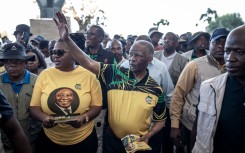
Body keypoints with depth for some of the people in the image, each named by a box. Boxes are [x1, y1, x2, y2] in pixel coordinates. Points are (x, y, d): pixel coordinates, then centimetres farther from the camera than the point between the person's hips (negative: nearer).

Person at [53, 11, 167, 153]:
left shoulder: (156, 89, -9)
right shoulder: (115, 73, -10)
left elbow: (160, 120, 2)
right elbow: (88, 63, -19)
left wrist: (148, 135, -15)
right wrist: (67, 39, -28)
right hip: (112, 140, 1)